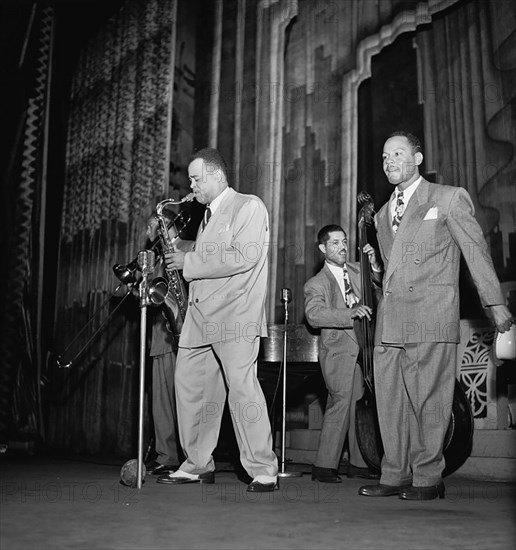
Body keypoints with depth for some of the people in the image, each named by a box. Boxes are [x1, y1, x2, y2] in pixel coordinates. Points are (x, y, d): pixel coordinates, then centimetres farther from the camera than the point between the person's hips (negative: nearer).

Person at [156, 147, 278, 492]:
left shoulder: (249, 207, -3)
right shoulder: (208, 215, 24)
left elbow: (243, 257, -17)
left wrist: (190, 262, -13)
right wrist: (178, 254, 12)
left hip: (235, 313, -9)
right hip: (201, 316, 9)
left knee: (241, 384, -14)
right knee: (190, 384, 7)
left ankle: (264, 470, -6)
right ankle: (198, 465, 18)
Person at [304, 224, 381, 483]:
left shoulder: (358, 270, 14)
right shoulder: (315, 284, -2)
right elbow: (314, 315, -19)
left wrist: (375, 266, -7)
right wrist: (351, 314, -32)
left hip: (363, 350, 5)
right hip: (338, 351, -5)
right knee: (341, 403, -12)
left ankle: (359, 463, 17)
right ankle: (324, 466, -4)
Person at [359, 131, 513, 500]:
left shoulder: (449, 199, 6)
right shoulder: (383, 215, 23)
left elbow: (476, 251, 4)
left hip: (431, 320, -6)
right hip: (389, 323, 6)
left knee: (428, 402, -4)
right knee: (390, 402, 4)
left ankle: (428, 479, 6)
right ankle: (395, 476, 12)